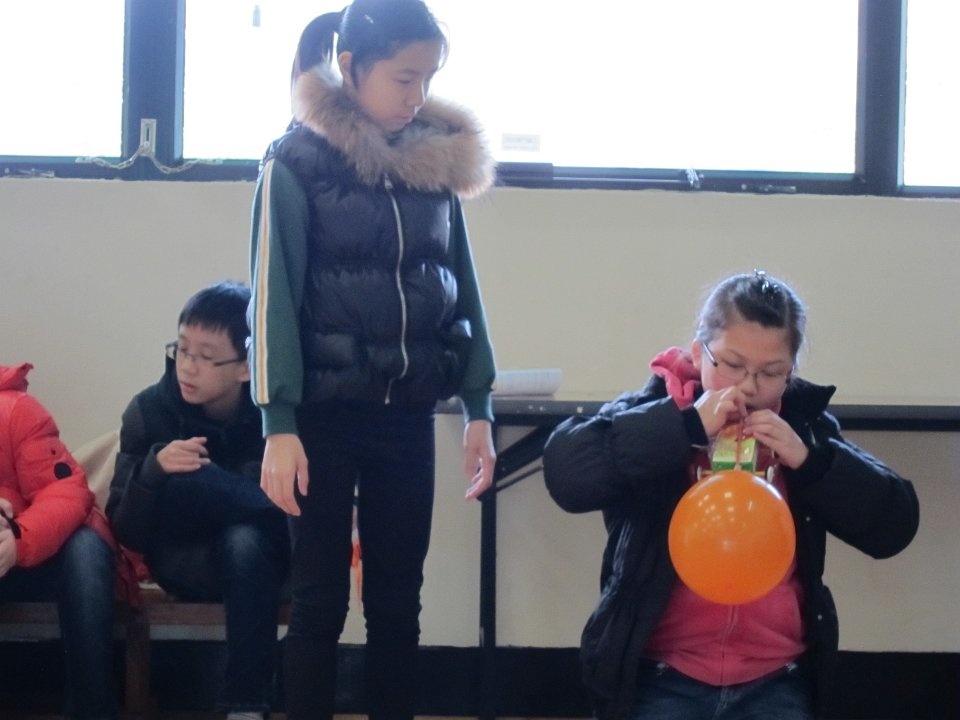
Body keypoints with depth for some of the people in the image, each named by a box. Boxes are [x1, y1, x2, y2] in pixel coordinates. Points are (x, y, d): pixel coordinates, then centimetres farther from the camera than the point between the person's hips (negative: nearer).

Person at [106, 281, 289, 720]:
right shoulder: (150, 411, -11)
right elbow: (127, 533, -12)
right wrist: (153, 472, -31)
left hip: (261, 561, 0)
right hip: (185, 562, 0)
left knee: (245, 540, -36)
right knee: (181, 481, -30)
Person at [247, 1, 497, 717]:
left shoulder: (440, 158, 6)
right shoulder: (299, 160, -7)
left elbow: (463, 288, 9)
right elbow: (273, 296, -9)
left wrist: (479, 408, 5)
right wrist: (278, 424, -15)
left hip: (409, 414, 4)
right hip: (327, 413, -4)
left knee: (398, 599, 9)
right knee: (321, 599, 3)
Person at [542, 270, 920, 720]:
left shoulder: (803, 427, 7)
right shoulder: (654, 413, -2)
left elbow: (895, 525, 1)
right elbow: (566, 471, -21)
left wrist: (808, 459, -14)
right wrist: (687, 425, -23)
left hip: (775, 682, 2)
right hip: (662, 679, -2)